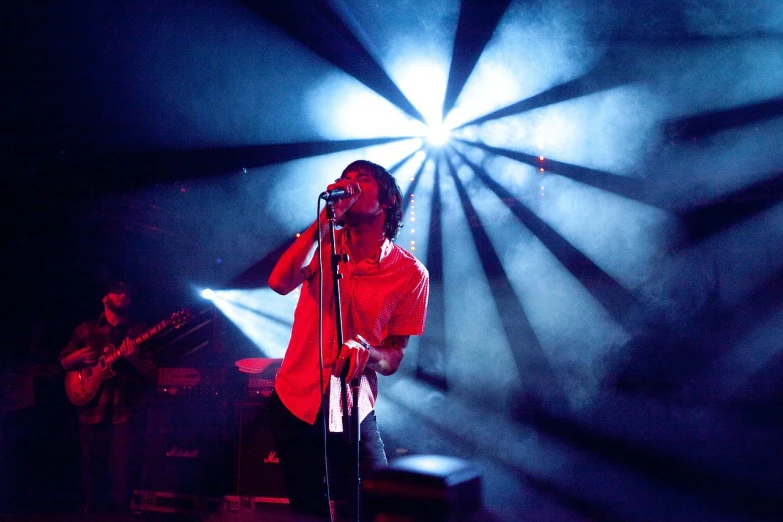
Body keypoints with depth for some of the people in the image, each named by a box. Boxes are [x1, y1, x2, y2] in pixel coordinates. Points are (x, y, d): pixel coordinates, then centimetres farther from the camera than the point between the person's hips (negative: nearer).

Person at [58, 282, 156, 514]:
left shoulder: (137, 331, 5)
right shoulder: (86, 329, 10)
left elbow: (151, 372, 0)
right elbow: (63, 362, 13)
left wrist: (134, 358, -19)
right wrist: (76, 358, -8)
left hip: (122, 413, -2)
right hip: (91, 411, 2)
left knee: (119, 471, -5)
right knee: (92, 471, 10)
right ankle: (93, 510, 27)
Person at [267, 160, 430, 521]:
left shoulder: (411, 273, -8)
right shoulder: (323, 242, -1)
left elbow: (394, 359, -5)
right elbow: (279, 283, -21)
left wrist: (367, 352, -28)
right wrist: (326, 218, -22)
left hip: (351, 411, -2)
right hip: (294, 402, 2)